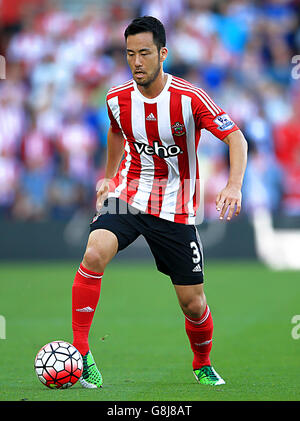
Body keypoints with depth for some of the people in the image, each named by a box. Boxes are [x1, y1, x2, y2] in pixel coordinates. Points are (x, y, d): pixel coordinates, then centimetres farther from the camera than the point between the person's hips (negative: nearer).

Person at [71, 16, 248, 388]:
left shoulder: (189, 99, -17)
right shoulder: (117, 99, -5)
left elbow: (236, 138, -16)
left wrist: (234, 185, -31)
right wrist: (109, 176, 22)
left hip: (175, 210, -1)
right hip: (128, 196, 2)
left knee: (193, 303, 2)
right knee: (94, 255, -29)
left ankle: (203, 365, 33)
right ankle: (79, 350, -20)